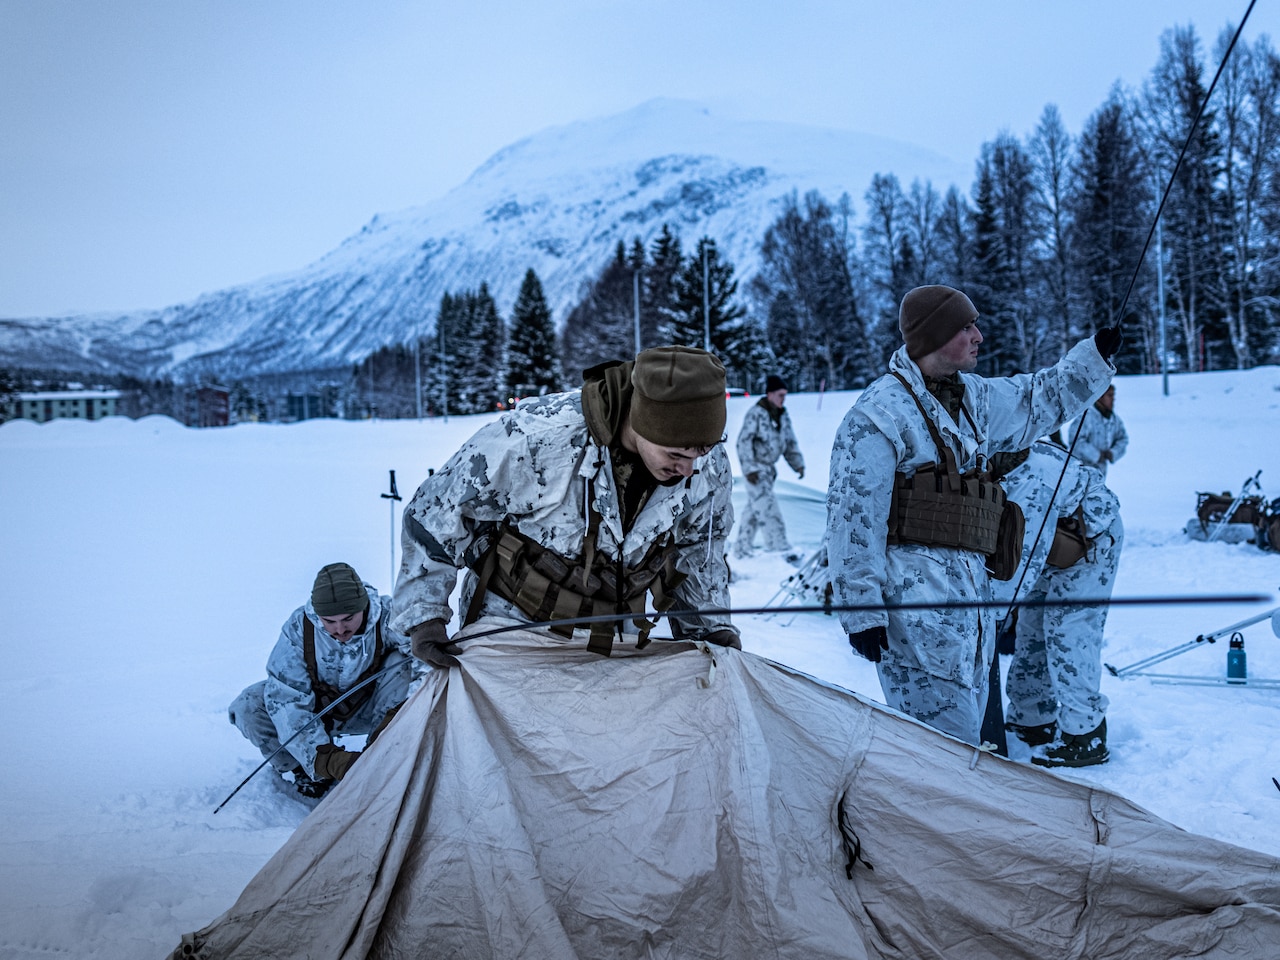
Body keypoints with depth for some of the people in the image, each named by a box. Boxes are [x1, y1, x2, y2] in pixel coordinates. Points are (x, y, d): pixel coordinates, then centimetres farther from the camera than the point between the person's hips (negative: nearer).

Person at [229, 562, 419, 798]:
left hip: (366, 711, 0)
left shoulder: (390, 619, -30)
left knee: (401, 658, -27)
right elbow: (287, 701, -31)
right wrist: (327, 758, -43)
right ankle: (309, 772, -4)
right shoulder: (298, 627, -29)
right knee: (248, 707, -26)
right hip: (313, 707, 0)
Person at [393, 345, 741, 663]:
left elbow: (699, 554, 9)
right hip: (510, 627, -3)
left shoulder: (709, 466, -15)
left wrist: (713, 628, 7)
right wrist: (424, 616, -18)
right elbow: (434, 515, -16)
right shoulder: (533, 438, -29)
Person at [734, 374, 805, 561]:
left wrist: (798, 464, 4)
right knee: (767, 508, -12)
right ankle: (781, 548, -15)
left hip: (769, 469, 8)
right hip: (755, 469, -8)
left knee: (755, 509, 13)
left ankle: (742, 549, 21)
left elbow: (790, 442, 15)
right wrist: (749, 469, -19)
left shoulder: (783, 416, 8)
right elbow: (744, 442, -15)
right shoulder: (755, 414, -15)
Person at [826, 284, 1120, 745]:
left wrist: (1095, 355, 27)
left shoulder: (973, 397, 14)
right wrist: (862, 611, -15)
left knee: (966, 729, 14)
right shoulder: (878, 414, -10)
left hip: (970, 594, 9)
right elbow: (854, 516, -12)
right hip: (916, 599, -9)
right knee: (948, 739, -10)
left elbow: (1036, 400, 34)